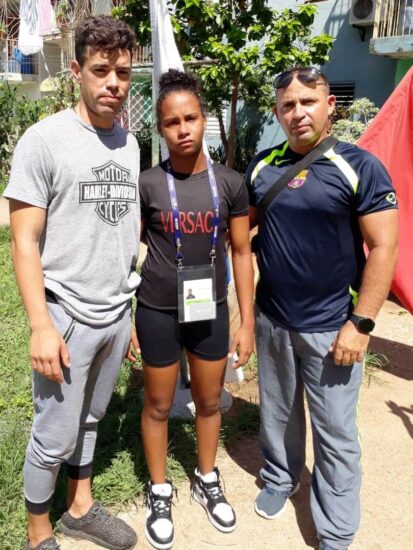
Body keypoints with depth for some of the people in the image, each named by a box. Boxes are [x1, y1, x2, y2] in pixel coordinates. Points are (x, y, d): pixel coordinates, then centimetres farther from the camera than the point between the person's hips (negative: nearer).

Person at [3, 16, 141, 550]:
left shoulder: (129, 143, 8)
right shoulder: (44, 139, -10)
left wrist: (129, 310, 14)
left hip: (117, 315, 5)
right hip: (68, 316, -5)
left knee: (89, 420, 20)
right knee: (54, 438, 8)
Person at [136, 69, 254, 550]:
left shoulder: (230, 184, -5)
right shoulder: (146, 185, -9)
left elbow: (241, 253, 1)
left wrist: (247, 321, 1)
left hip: (210, 310, 2)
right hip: (158, 312, -2)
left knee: (209, 401, 18)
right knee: (158, 405, 14)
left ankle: (207, 480, 43)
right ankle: (159, 492, 36)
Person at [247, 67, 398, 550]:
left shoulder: (359, 167, -10)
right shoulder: (262, 165, 3)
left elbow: (383, 248, -12)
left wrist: (361, 323, -15)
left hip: (330, 326, -3)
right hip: (271, 320, 4)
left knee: (335, 433, 8)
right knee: (277, 413, 20)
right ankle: (280, 477, 47)